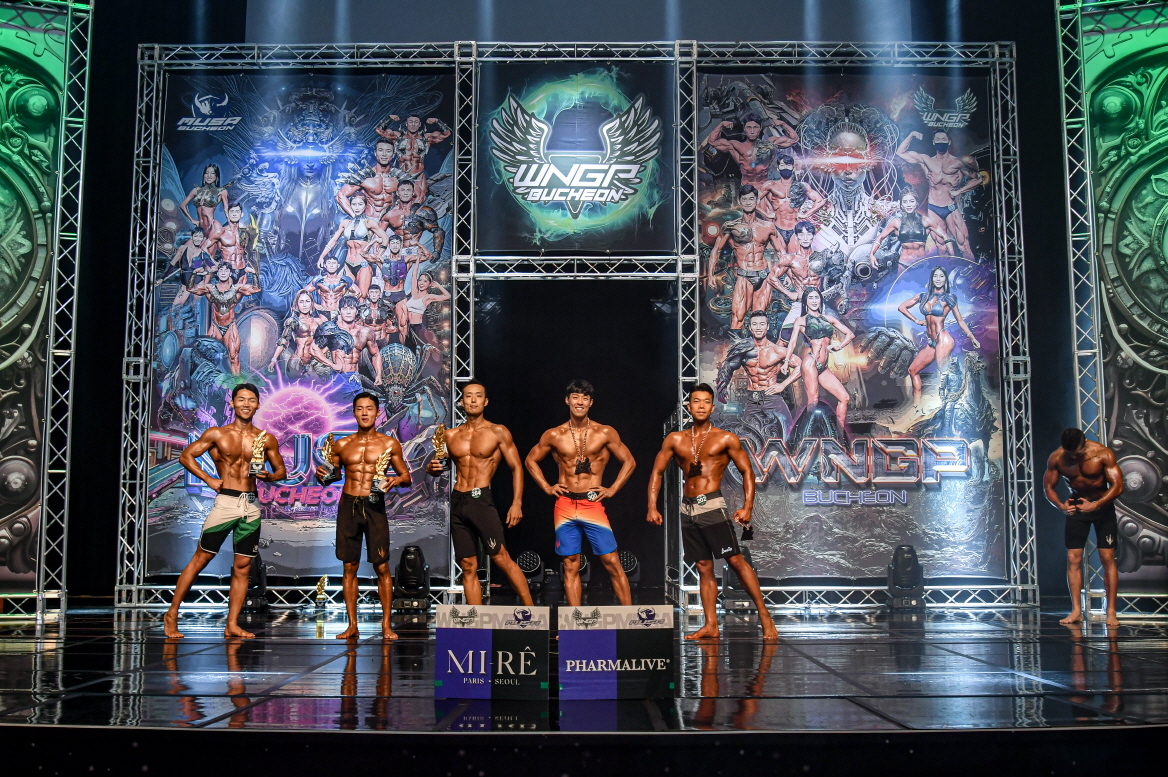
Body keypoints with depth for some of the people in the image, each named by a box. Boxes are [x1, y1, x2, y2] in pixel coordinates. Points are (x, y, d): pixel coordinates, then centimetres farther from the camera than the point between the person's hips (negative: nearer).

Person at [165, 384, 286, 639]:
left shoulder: (267, 440, 8)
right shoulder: (217, 434, 2)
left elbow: (281, 471, 15)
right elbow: (185, 456, 6)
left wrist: (267, 476, -6)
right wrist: (208, 479, -3)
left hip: (251, 507, 3)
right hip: (225, 502, -3)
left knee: (242, 566, 4)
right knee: (200, 558, -1)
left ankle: (232, 625, 10)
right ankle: (171, 614, 10)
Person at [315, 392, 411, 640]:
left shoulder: (389, 444, 5)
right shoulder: (341, 445, 10)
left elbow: (407, 477, 10)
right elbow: (333, 475, 19)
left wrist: (397, 480, -12)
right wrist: (323, 476, -3)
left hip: (374, 507, -2)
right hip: (347, 506, 2)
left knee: (382, 567, -4)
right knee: (349, 567, 3)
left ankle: (386, 624, 4)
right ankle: (352, 626, 9)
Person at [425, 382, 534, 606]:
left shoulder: (497, 432, 1)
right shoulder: (450, 436, 12)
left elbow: (516, 468, 0)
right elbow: (439, 466, 23)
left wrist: (516, 503, -9)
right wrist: (432, 468, -3)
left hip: (481, 499, -4)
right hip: (457, 503, 5)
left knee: (502, 558, -12)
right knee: (468, 567, 5)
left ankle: (530, 611, -7)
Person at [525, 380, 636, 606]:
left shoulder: (605, 433, 0)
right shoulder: (554, 435, 4)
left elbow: (629, 462, 8)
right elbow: (531, 460, 17)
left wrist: (612, 489, 0)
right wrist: (547, 487, 7)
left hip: (593, 505, -2)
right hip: (565, 506, 2)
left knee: (612, 562, -4)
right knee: (570, 566, 4)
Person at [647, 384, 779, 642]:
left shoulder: (726, 439, 1)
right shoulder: (675, 439, 10)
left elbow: (747, 471, 2)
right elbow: (657, 471, 14)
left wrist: (747, 507, -10)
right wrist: (652, 507, 4)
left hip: (712, 505, -4)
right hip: (688, 509, 4)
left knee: (736, 560, -12)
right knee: (704, 567, 6)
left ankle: (764, 616, -7)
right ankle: (710, 626, 8)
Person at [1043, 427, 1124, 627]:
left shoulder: (1103, 454, -20)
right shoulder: (1056, 459, -13)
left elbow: (1117, 486, -22)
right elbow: (1048, 487, -5)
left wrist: (1095, 505, -33)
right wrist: (1060, 505, -25)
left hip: (1102, 506, -2)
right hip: (1076, 506, 2)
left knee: (1108, 558, -6)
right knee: (1073, 559, -4)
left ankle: (1111, 612, -2)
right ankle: (1076, 611, -1)